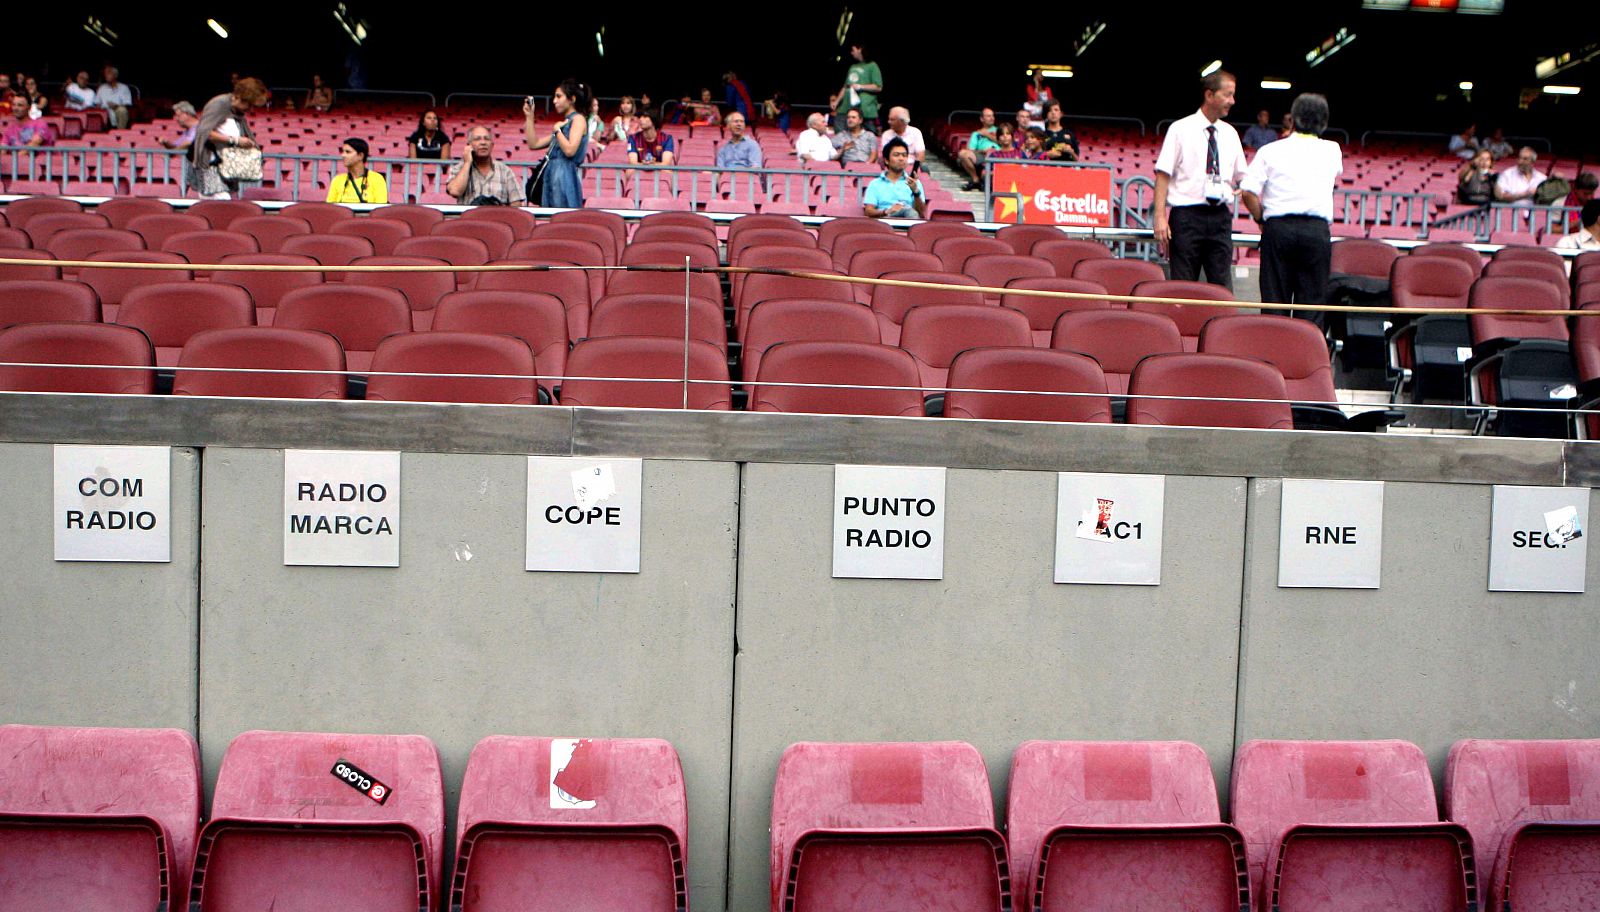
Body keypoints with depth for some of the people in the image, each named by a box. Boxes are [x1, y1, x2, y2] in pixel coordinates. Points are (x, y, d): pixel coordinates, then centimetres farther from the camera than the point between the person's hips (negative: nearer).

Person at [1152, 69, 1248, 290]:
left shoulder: (1230, 133, 13)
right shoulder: (1180, 129, -1)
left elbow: (1242, 178, 17)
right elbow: (1163, 174, -5)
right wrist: (1160, 217, -14)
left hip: (1221, 216, 4)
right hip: (1187, 215, -4)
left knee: (1223, 287, 2)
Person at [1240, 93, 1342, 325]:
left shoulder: (1270, 151, 4)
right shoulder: (1331, 151, 10)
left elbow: (1247, 191, -5)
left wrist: (1261, 219, 10)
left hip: (1278, 228, 0)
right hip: (1317, 230, 0)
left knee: (1274, 299, 3)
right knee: (1312, 301, 2)